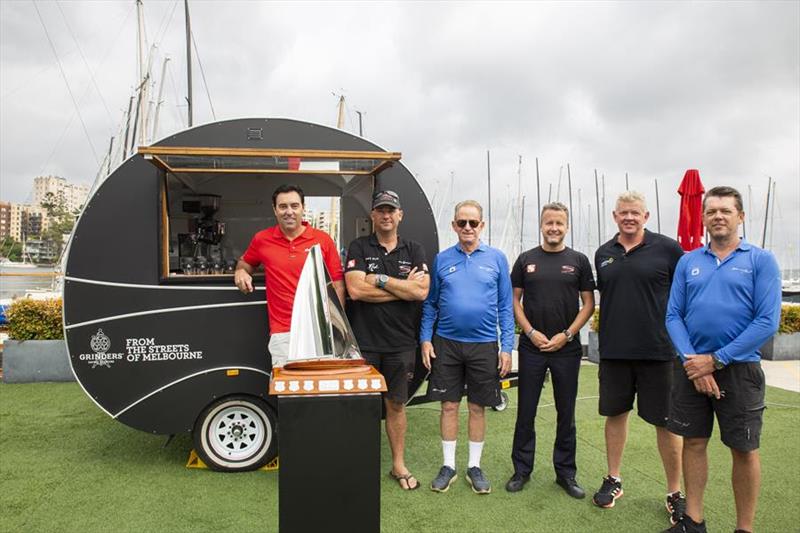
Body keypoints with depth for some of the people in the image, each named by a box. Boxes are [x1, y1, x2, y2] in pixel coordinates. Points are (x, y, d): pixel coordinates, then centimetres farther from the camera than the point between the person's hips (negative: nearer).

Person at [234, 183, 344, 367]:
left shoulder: (323, 240, 3)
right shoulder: (262, 239, 6)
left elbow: (337, 283, 5)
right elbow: (244, 263, 26)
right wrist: (240, 272, 3)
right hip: (282, 334, 0)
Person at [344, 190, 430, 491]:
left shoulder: (414, 251, 7)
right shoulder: (359, 248, 0)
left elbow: (422, 291, -7)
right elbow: (355, 290, -14)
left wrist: (380, 280, -13)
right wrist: (403, 287, -11)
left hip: (400, 343, 2)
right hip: (364, 342, -2)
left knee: (396, 404, 13)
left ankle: (399, 465, 27)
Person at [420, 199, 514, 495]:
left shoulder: (496, 258, 1)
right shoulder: (442, 259, 3)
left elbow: (505, 306, 2)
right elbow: (430, 303, 7)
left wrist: (507, 347, -4)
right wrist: (425, 339, -2)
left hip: (484, 345, 0)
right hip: (446, 343, 1)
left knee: (477, 407, 10)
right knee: (449, 406, 7)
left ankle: (474, 466, 25)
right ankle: (448, 465, 22)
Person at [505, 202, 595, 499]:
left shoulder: (578, 261, 3)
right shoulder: (526, 260, 4)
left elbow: (589, 304, 2)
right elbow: (515, 300, 4)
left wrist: (566, 335, -8)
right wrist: (531, 332, -7)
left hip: (567, 349, 0)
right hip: (532, 348, 0)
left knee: (566, 413, 10)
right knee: (526, 411, 7)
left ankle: (565, 472, 24)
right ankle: (522, 470, 20)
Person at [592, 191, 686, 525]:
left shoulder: (668, 249, -4)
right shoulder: (603, 254, 8)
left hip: (657, 351, -3)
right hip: (613, 350, 4)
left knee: (666, 421, 5)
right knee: (615, 413, 13)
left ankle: (675, 494, 21)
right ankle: (613, 480, 29)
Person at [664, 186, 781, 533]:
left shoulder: (760, 260, -3)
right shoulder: (688, 262, 7)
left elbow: (767, 322, -12)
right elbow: (673, 316, 3)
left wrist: (716, 360, -15)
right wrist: (691, 361, -11)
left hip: (738, 370, -3)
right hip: (691, 369, 3)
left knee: (744, 450, 7)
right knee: (693, 442, 11)